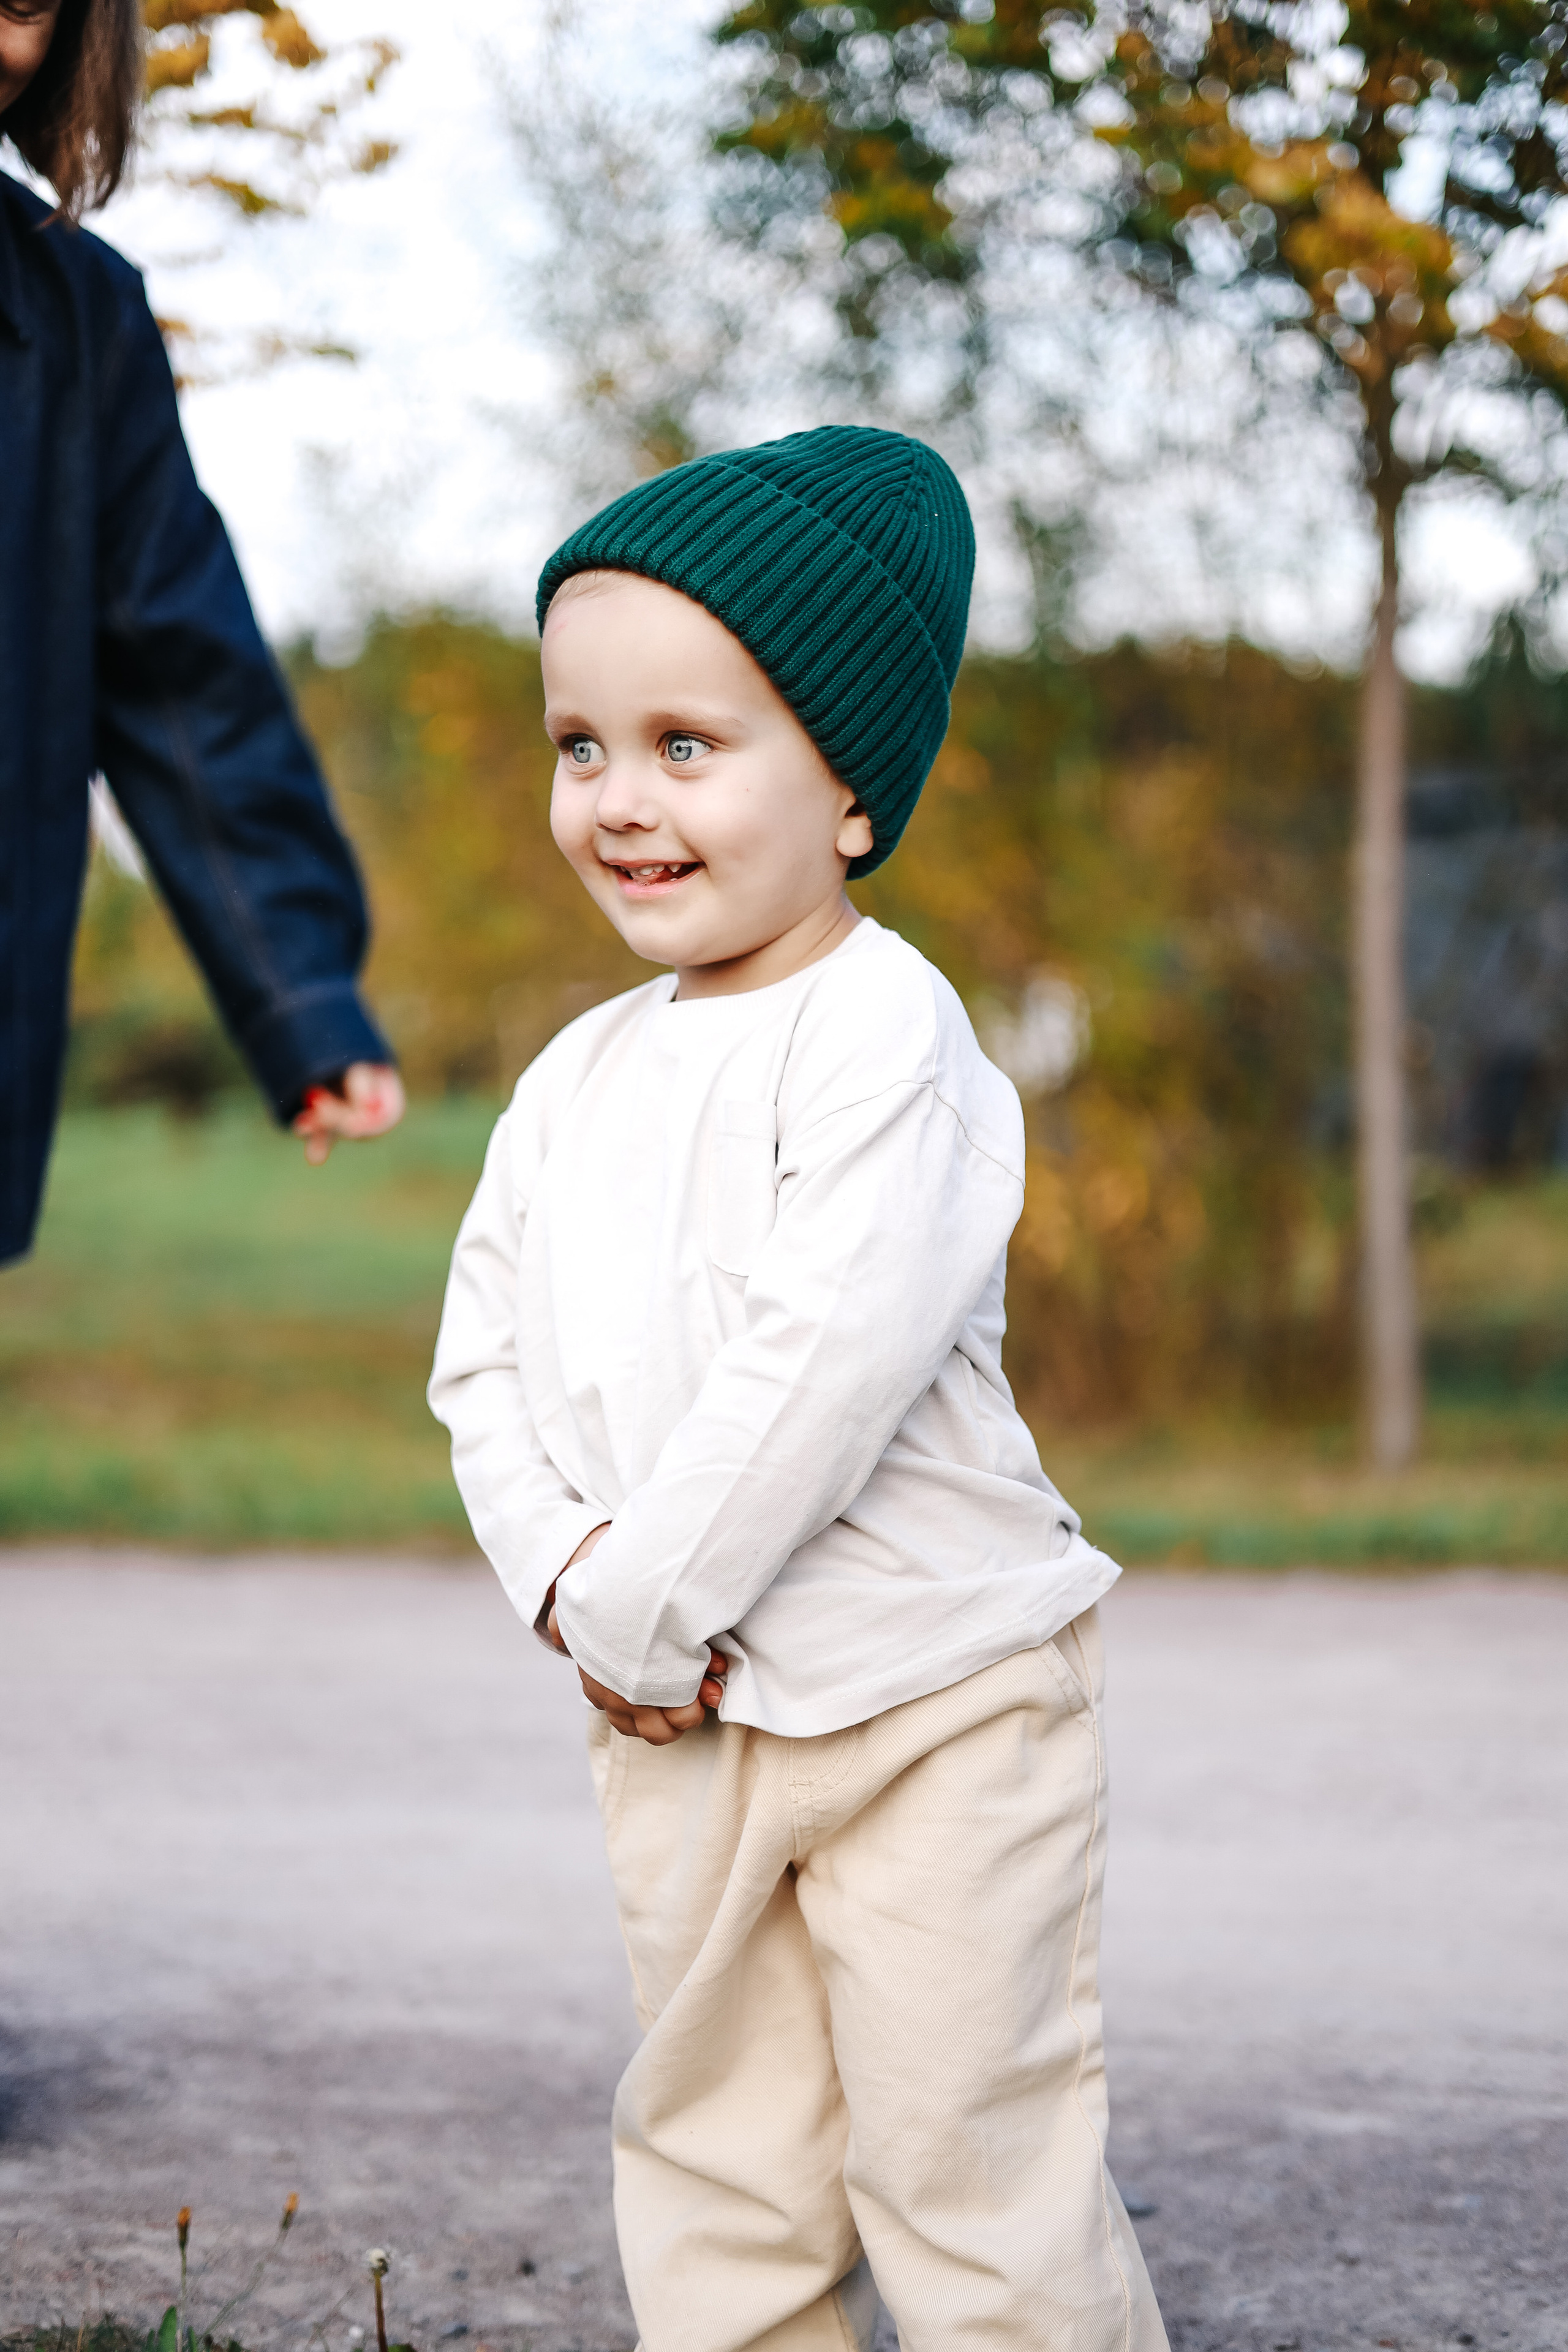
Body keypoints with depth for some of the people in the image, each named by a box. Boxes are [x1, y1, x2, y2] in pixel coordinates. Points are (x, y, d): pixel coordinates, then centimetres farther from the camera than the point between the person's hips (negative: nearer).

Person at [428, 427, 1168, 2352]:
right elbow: (484, 1359, 10)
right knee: (713, 2156, 14)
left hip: (930, 1700, -7)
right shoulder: (579, 1076, 9)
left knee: (968, 2158, 0)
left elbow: (826, 1361, -25)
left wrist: (639, 1606, -19)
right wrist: (567, 1576, -8)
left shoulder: (882, 1033, -16)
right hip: (677, 1719, 7)